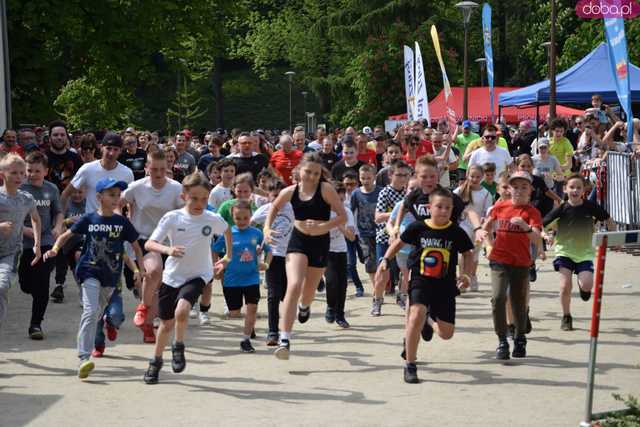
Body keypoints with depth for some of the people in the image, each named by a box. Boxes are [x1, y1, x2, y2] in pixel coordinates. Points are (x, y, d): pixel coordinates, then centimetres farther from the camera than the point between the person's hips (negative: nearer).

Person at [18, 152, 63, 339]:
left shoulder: (51, 189, 5)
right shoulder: (19, 189, -7)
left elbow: (58, 212, 19)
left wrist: (58, 227, 0)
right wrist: (24, 229, -21)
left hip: (46, 242, 1)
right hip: (24, 244, -1)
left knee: (42, 285, -8)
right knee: (26, 286, 8)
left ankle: (36, 324, 3)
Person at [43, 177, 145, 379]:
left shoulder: (122, 222, 1)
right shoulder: (89, 219, -3)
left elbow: (136, 245, 9)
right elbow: (66, 235, 4)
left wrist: (141, 267, -3)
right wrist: (55, 248, -14)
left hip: (111, 275, 3)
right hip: (90, 271, -3)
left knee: (97, 313, 15)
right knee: (91, 311, -18)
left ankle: (88, 349, 33)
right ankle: (84, 358, -21)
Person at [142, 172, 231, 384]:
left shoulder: (213, 219, -9)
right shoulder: (172, 217, -13)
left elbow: (227, 230, 15)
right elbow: (149, 244, -17)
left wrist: (228, 256, 17)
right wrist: (168, 249, -36)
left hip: (197, 275, -1)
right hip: (172, 276, 1)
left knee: (181, 310, -28)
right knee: (167, 322, 11)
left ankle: (178, 346, 1)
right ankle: (156, 361, 36)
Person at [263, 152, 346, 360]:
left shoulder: (326, 189, -13)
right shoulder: (290, 192, -4)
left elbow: (343, 216, -13)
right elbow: (274, 208, 16)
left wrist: (322, 226, -26)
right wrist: (267, 228, 2)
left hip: (320, 243, 0)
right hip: (298, 241, 0)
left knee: (309, 290, 17)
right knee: (294, 286, -22)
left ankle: (304, 306, 59)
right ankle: (284, 339, -24)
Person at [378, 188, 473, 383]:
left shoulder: (456, 232, -4)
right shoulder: (418, 227, -5)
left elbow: (468, 254, 8)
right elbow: (399, 242, 9)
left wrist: (466, 274, -7)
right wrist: (385, 260, -2)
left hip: (446, 284, 2)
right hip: (420, 280, -2)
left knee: (446, 333, 3)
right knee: (416, 316, -27)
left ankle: (430, 320, 43)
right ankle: (410, 366, -13)